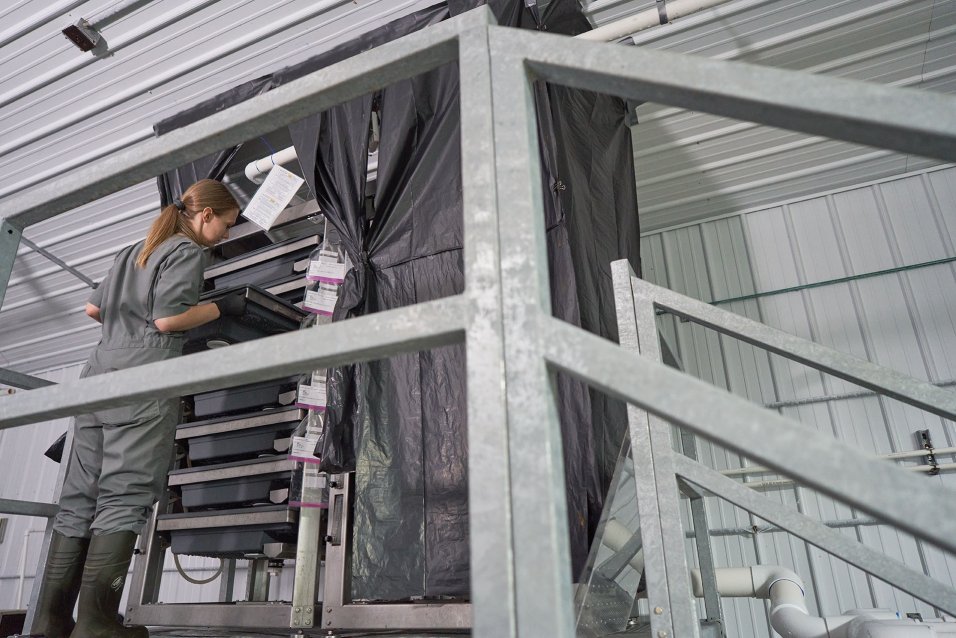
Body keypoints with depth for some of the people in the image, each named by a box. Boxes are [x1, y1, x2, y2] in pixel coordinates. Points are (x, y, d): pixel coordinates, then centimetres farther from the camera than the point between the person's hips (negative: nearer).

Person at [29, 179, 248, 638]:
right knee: (125, 497, -10)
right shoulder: (187, 251, 1)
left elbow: (93, 308, 27)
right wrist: (220, 307, 2)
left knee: (80, 499, 5)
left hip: (98, 373, 8)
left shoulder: (133, 251, 26)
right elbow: (168, 319, -11)